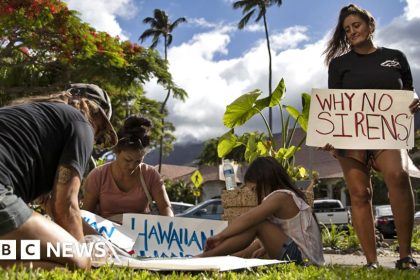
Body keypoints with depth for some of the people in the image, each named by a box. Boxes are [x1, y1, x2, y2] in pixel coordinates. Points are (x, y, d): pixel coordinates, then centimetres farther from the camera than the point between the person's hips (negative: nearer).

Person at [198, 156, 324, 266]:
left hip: (303, 259, -10)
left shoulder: (281, 197, -13)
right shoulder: (286, 197, 16)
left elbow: (247, 219, -21)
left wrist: (219, 236, -14)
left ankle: (206, 256, -12)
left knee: (255, 225, -17)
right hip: (303, 259, 10)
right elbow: (275, 233, 18)